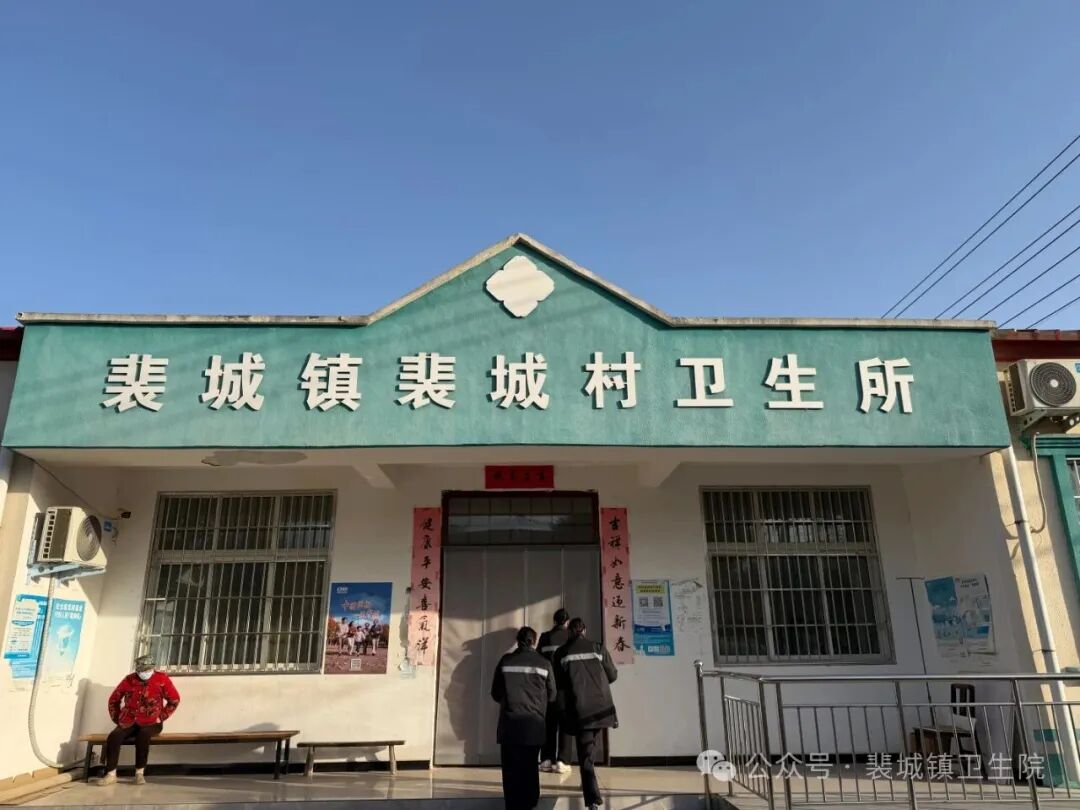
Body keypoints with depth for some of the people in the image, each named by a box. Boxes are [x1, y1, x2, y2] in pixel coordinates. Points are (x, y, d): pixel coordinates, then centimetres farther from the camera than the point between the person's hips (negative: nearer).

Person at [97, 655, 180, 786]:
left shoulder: (162, 679, -6)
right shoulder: (129, 680, 2)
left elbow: (174, 699, -1)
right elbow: (113, 700, 17)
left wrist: (161, 717, -6)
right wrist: (117, 718, 7)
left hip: (151, 723, -3)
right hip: (128, 723, 3)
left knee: (143, 735, -35)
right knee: (114, 737, -25)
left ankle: (139, 773, -23)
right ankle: (111, 774, -15)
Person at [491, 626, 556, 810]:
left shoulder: (506, 661, 1)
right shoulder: (544, 663, 0)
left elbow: (495, 693, 8)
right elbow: (551, 695, 9)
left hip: (509, 723, 0)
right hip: (534, 723, 1)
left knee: (511, 770, 4)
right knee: (530, 768, 11)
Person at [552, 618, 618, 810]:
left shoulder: (561, 653, 0)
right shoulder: (598, 648, 2)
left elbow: (557, 683, 6)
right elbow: (613, 675, 8)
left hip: (579, 709, -2)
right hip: (601, 706, 2)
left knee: (585, 754, 2)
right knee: (588, 750, 22)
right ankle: (590, 790, 26)